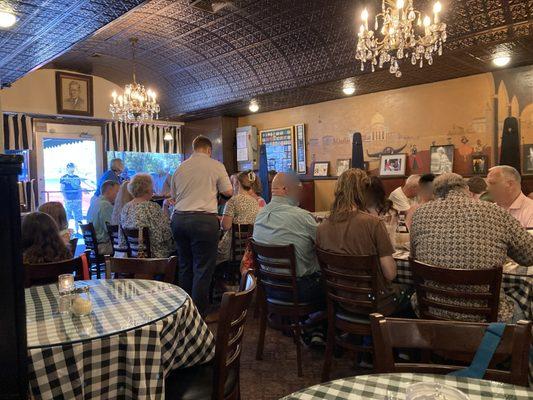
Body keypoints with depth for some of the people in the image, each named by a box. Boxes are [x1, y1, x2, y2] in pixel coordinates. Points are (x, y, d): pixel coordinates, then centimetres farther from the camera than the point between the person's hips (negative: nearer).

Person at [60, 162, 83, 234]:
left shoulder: (77, 178, 13)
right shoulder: (63, 178, 1)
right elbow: (62, 189, -1)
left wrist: (80, 198, 7)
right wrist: (65, 198, -11)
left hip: (77, 200, 4)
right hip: (68, 200, -4)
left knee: (77, 217, 5)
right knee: (67, 217, -3)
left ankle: (77, 232, 13)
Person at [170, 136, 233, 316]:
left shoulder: (180, 168, 14)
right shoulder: (216, 166, 1)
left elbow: (173, 196, 20)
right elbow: (228, 191, 6)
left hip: (179, 218, 6)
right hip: (204, 219, -5)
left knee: (185, 265, 17)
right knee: (203, 269, 0)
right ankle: (199, 313, 3)